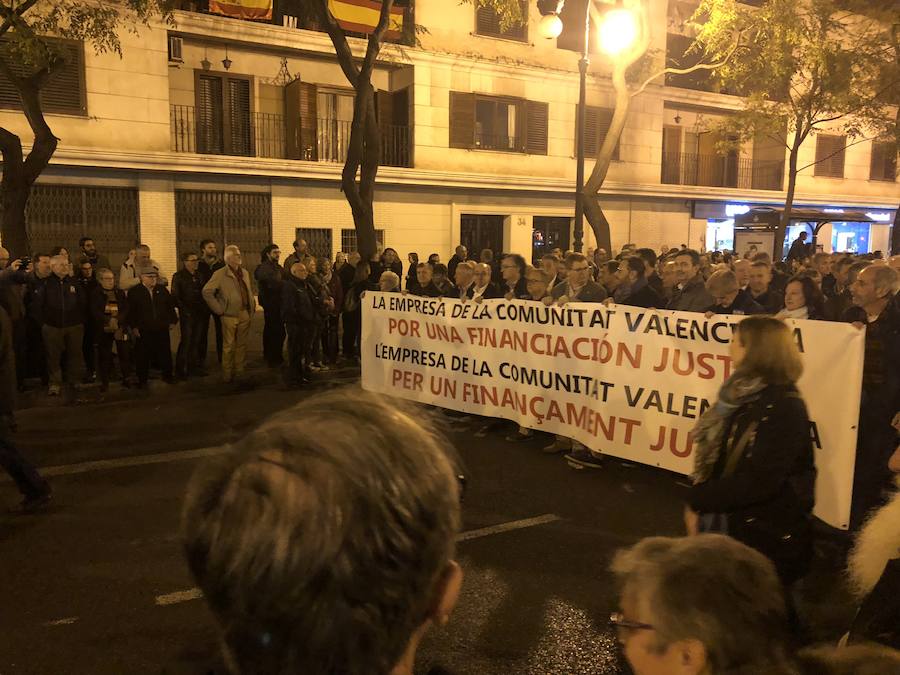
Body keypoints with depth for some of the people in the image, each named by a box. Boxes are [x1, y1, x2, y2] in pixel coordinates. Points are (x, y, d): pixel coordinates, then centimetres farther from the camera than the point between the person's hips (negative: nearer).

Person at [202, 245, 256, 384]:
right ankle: (227, 375, 9)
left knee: (242, 344, 10)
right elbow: (207, 292, -10)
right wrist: (219, 309, -9)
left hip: (245, 314, 5)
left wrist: (253, 306, 11)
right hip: (230, 316, -5)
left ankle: (239, 372, 21)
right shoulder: (220, 274, -7)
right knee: (228, 346, 0)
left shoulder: (245, 273, 14)